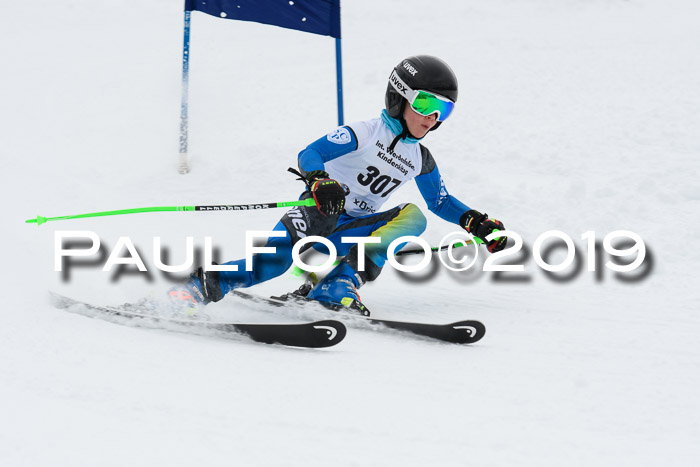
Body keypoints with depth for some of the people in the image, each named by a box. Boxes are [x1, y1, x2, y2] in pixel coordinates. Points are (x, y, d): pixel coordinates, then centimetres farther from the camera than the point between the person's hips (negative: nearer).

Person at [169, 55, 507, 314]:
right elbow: (309, 154, -17)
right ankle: (200, 287, -27)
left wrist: (477, 223, 13)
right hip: (318, 214, -6)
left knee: (412, 217, -20)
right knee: (275, 259, -35)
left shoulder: (421, 161, 12)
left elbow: (441, 202, 28)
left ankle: (337, 287, -29)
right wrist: (320, 182, -38)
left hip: (352, 231, 6)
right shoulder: (365, 133, -8)